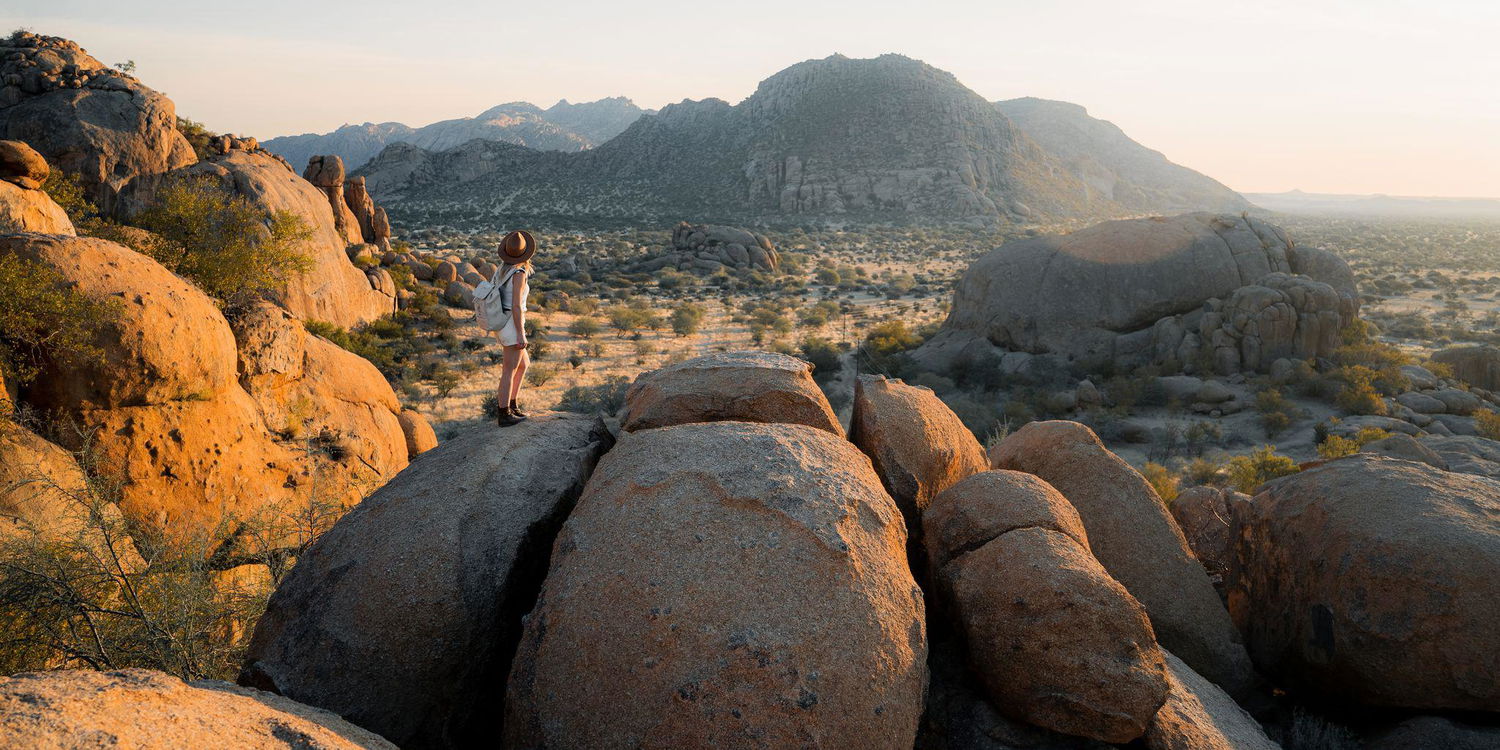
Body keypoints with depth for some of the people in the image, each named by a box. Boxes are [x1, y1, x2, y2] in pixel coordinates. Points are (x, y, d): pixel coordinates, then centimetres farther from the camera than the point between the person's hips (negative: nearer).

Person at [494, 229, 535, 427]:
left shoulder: (501, 270, 9)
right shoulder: (519, 273, -18)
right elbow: (516, 306, -21)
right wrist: (521, 335, -17)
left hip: (503, 326, 9)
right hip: (513, 328, -9)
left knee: (524, 364, 22)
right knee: (509, 372, 1)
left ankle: (512, 405, 26)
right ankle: (505, 415, 9)